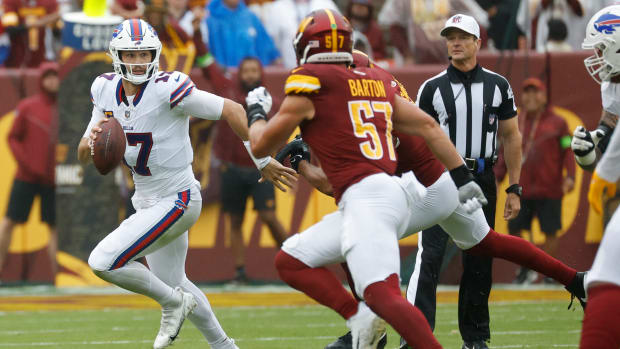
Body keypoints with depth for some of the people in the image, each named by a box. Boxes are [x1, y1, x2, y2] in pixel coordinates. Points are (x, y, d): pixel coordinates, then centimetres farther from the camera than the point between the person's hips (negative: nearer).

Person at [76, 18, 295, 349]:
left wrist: (262, 161, -15)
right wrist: (92, 140, -21)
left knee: (103, 262, -17)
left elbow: (232, 110, -18)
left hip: (176, 201, -8)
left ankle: (173, 303, 5)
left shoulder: (167, 89, -23)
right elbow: (84, 156, 3)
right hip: (148, 202, 8)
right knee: (172, 282, 22)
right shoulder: (106, 89, -2)